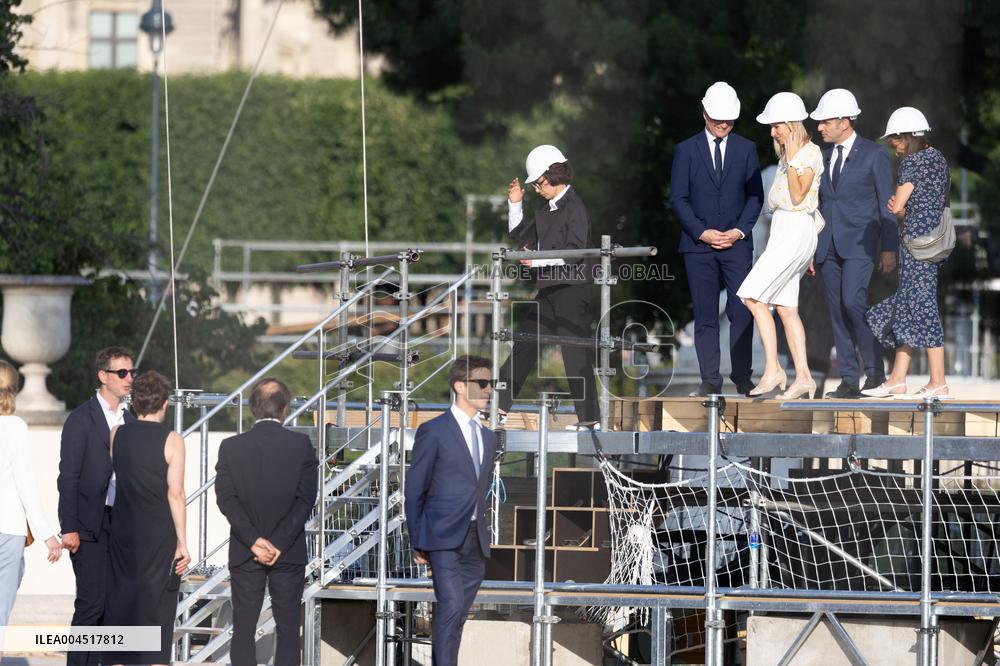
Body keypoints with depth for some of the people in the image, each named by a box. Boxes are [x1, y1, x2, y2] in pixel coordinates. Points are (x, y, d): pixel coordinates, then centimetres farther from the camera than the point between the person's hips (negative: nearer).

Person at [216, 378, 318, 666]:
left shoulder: (231, 447, -3)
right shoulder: (301, 445, -5)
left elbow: (227, 499, -8)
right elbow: (305, 500, -9)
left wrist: (254, 541, -10)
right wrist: (279, 544, -10)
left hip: (245, 554, 1)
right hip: (289, 555, 0)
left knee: (244, 629, 5)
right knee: (287, 627, 6)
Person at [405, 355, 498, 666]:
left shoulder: (488, 437, 17)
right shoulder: (434, 431, -3)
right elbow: (414, 490, -1)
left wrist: (482, 531, 15)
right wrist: (417, 542, -3)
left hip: (475, 542, 6)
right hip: (444, 537, -6)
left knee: (458, 615, 7)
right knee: (451, 605, -20)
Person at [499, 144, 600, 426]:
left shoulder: (574, 208, -11)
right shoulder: (548, 210, 16)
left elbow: (575, 251, -20)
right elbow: (520, 237, 24)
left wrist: (538, 260, -22)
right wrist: (515, 204, 14)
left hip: (572, 288, -9)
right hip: (548, 289, 9)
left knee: (575, 354, -6)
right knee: (524, 344, 9)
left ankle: (589, 417, -1)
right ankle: (498, 405, 12)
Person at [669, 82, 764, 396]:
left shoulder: (746, 149, 9)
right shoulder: (686, 150, 5)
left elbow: (755, 195, 8)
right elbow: (678, 198, 2)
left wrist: (740, 231, -6)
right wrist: (702, 232, -9)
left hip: (737, 242, 0)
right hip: (698, 244, 0)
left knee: (742, 312, -6)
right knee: (705, 316, -1)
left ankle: (742, 377, 0)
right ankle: (710, 380, 1)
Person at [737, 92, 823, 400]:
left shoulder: (810, 153, -10)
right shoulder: (789, 154, 18)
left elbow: (798, 196, -17)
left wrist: (791, 160, -19)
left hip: (795, 232, -10)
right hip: (783, 231, 10)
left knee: (753, 296, -15)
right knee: (786, 307, 5)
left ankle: (772, 369, -15)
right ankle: (803, 377, 4)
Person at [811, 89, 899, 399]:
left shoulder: (874, 155, -3)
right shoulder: (823, 156, 13)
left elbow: (886, 204, -2)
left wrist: (889, 248, -6)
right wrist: (809, 248, 13)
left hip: (859, 244, -6)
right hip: (828, 245, 6)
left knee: (853, 303, -20)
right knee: (837, 312, 2)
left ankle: (875, 370, -9)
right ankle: (849, 381, 4)